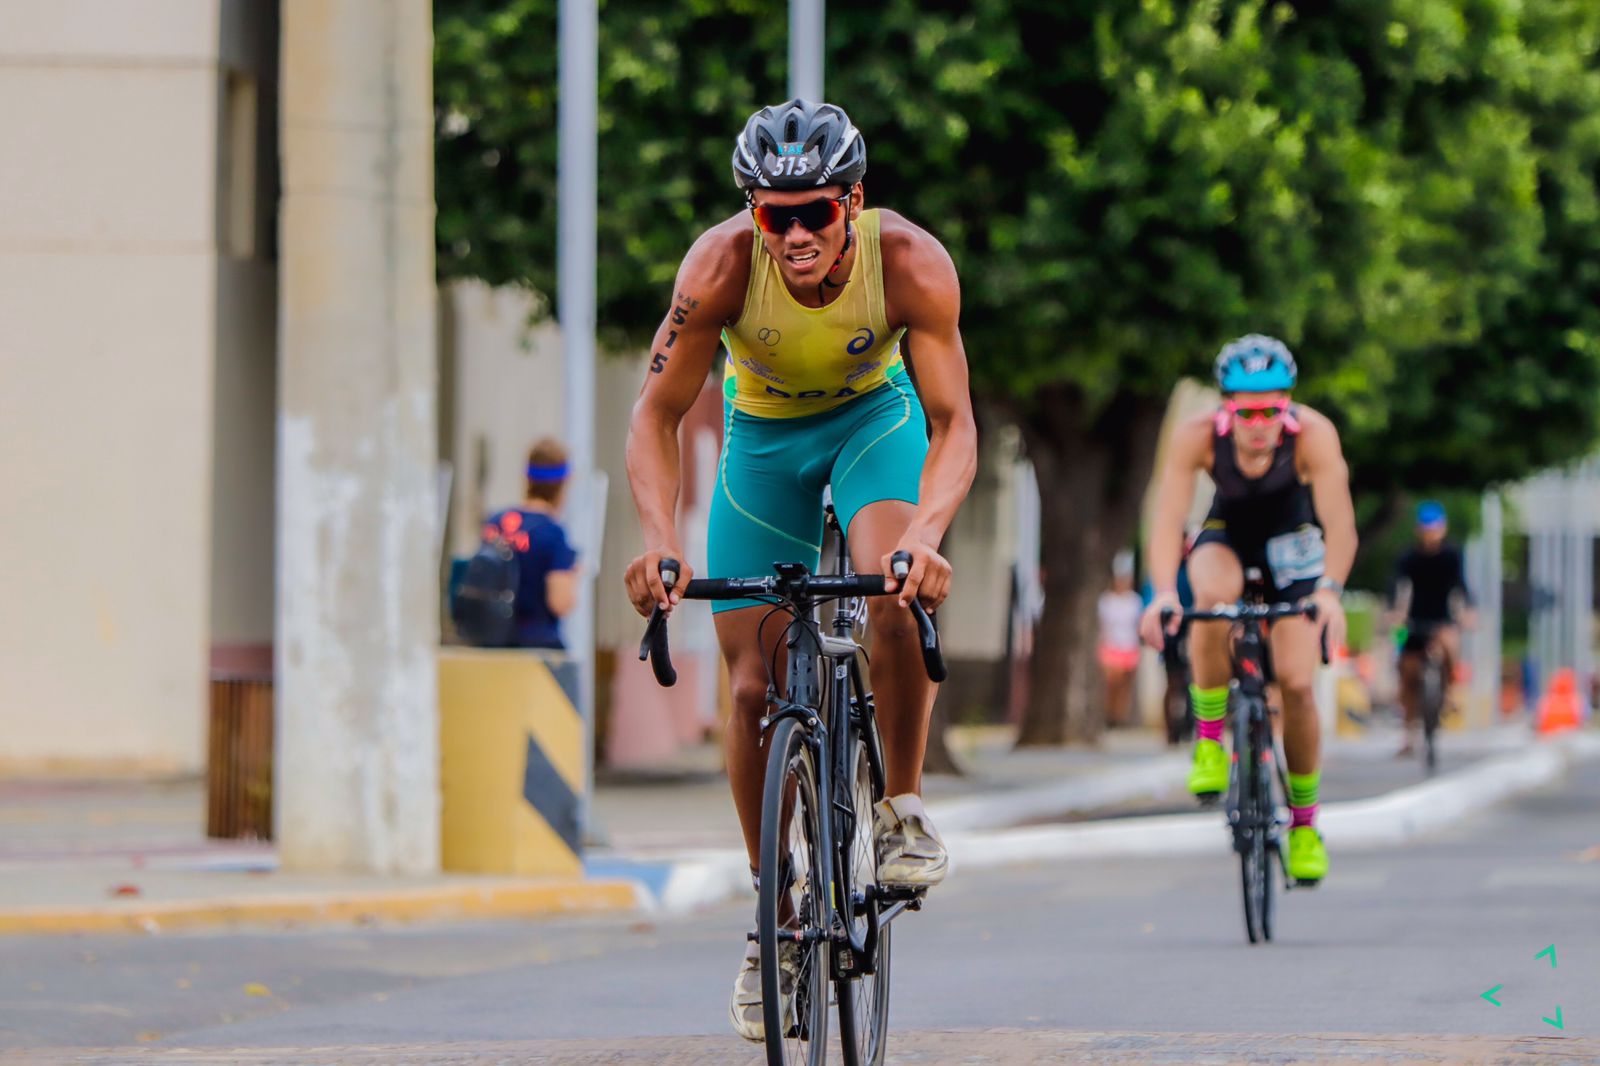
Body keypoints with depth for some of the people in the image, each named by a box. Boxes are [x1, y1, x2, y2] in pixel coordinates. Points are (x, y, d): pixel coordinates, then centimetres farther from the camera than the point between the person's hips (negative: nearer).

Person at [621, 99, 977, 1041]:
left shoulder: (911, 263, -33)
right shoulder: (724, 265, -32)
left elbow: (953, 422, -31)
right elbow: (658, 412, -26)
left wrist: (926, 532, -50)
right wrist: (659, 537, -42)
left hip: (875, 417, -1)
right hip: (765, 435, 1)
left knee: (897, 597, -31)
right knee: (756, 686, -2)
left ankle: (905, 810, -8)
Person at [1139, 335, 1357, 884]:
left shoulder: (1313, 433, -32)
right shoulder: (1198, 436, -30)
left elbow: (1339, 521, -39)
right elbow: (1168, 519, -36)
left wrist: (1329, 590, -55)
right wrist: (1164, 592, -53)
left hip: (1291, 537, 0)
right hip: (1227, 534, 0)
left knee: (1296, 684, -10)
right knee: (1213, 597, -36)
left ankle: (1305, 824, 11)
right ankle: (1209, 742, -18)